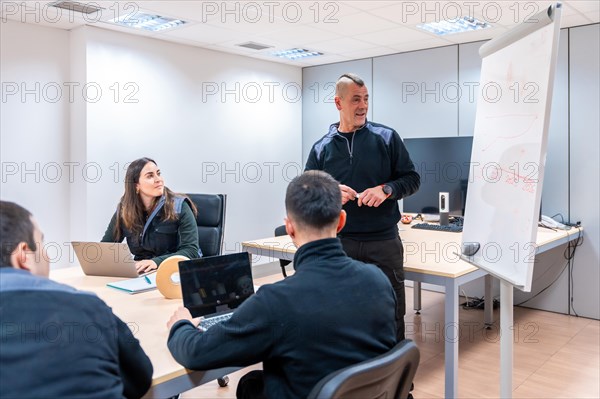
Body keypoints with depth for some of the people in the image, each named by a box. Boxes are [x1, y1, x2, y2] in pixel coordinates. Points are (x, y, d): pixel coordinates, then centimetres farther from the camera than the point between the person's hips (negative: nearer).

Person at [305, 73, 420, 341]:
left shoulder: (386, 138, 2)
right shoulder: (322, 148, 6)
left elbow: (412, 178, 5)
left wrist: (387, 189, -14)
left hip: (384, 241, -1)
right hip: (339, 243, 1)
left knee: (391, 313, 8)